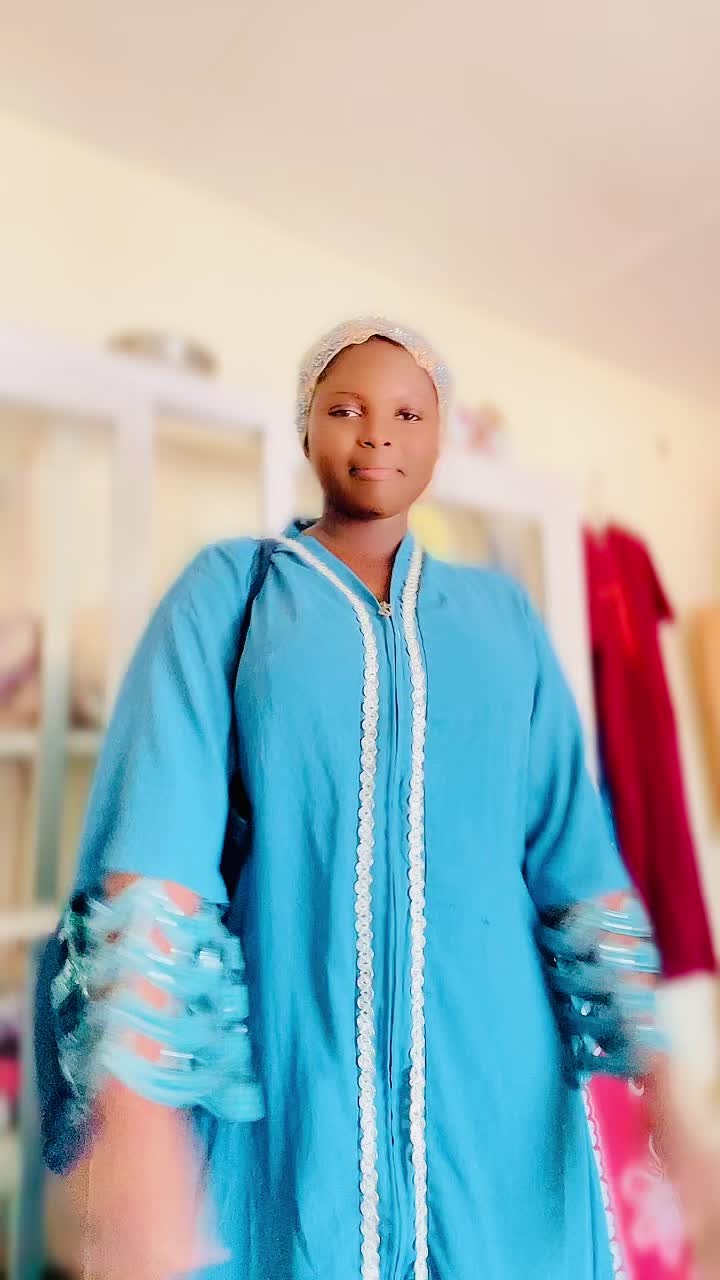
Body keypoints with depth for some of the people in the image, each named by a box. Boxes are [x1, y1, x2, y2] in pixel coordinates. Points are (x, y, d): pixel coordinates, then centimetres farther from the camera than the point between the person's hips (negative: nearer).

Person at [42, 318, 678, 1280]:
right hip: (281, 1069, -2)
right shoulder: (230, 589, -1)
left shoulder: (503, 613, 7)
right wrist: (137, 1128, -21)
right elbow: (156, 836, -12)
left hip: (494, 1070, 3)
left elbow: (574, 846, 3)